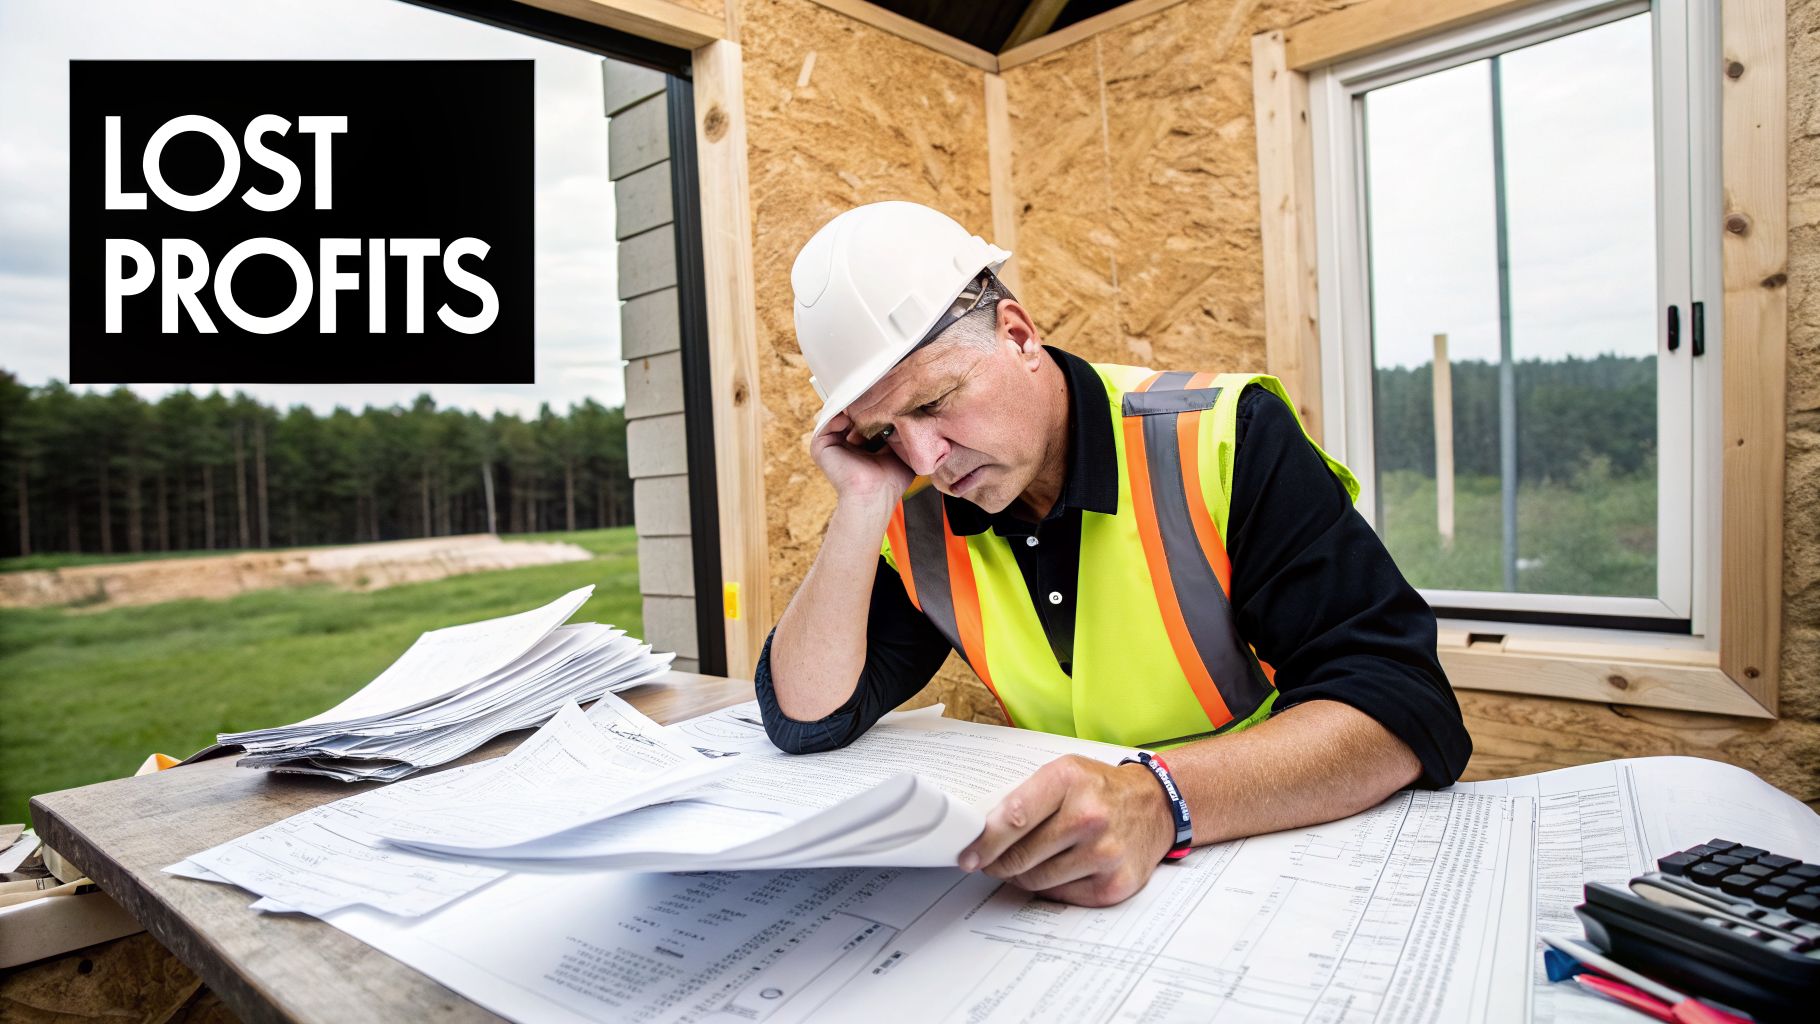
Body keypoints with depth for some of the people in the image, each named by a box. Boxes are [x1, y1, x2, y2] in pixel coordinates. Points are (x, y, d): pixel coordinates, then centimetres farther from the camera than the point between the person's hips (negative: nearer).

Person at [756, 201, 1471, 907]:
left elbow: (1409, 713, -23)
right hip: (1058, 883, 3)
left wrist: (1161, 800, -39)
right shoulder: (915, 516, -6)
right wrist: (862, 502, -17)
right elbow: (808, 721, -7)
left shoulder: (1224, 436, -18)